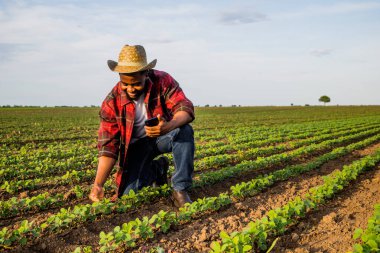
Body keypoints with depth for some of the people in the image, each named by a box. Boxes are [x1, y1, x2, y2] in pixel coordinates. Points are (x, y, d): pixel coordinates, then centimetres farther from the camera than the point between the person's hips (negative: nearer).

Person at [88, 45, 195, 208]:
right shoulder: (112, 102, -18)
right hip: (137, 143, 1)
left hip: (163, 136, -1)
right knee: (129, 194, -14)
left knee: (184, 131, -34)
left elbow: (185, 108, -31)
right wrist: (98, 185, -26)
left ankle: (180, 191, -20)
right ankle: (156, 170, 18)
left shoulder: (163, 81, -20)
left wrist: (168, 127, -54)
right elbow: (108, 146, -17)